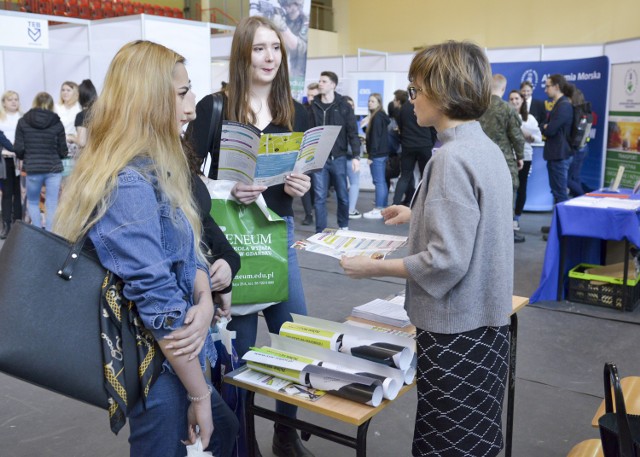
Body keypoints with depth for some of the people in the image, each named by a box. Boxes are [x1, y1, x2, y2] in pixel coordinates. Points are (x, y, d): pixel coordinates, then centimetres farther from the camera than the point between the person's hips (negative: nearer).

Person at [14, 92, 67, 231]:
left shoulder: (23, 122, 0)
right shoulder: (57, 123, -2)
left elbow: (18, 149, -3)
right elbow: (63, 151, -1)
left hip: (32, 169, 1)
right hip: (54, 169, -1)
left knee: (32, 202, 19)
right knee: (51, 205, 5)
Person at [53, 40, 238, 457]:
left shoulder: (153, 171, 6)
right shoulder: (128, 184, -25)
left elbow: (188, 253, 9)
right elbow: (158, 302, -26)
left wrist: (204, 305, -12)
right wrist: (200, 395, -18)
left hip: (170, 355, 9)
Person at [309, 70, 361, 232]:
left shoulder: (344, 106, 0)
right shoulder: (314, 106, 6)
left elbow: (353, 133, -1)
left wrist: (356, 156, -10)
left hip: (338, 157, -1)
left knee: (342, 195, 10)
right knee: (319, 197, 1)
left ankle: (344, 227, 28)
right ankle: (320, 231, 9)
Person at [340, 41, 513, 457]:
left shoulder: (452, 159, -23)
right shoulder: (488, 148, 6)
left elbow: (446, 262, -26)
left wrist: (374, 267, -16)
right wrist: (418, 216, 19)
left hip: (456, 328, -9)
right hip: (486, 320, 9)